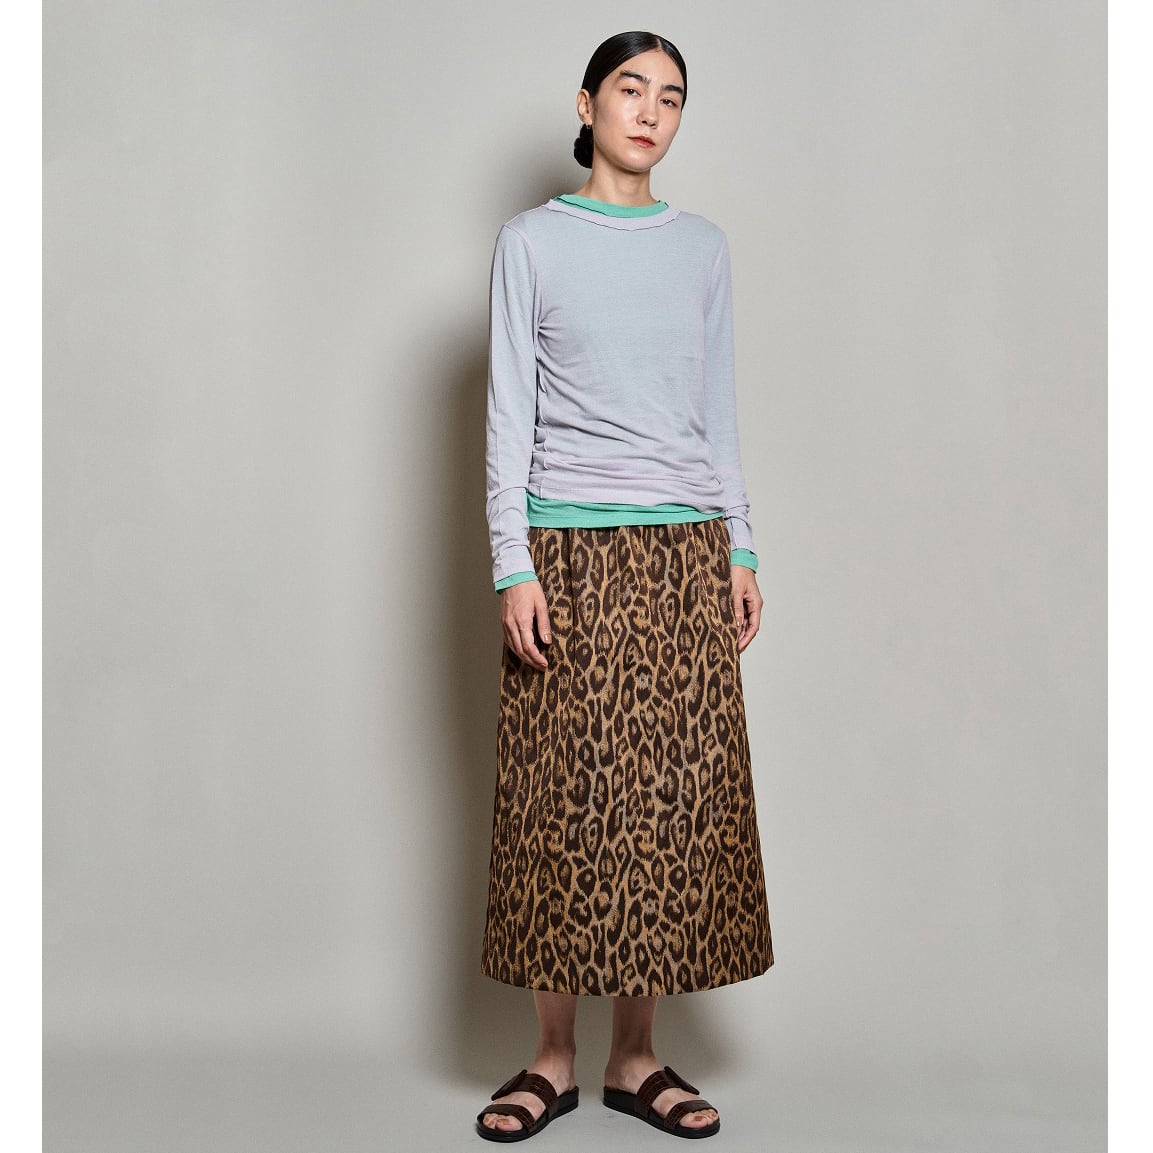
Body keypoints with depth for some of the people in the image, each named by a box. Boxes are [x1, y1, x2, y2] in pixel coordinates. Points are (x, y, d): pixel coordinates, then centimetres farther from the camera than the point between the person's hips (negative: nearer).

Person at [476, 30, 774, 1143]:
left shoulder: (704, 248, 13)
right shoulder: (532, 242, 5)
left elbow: (718, 412, 15)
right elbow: (508, 414, 0)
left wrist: (741, 552, 9)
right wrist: (513, 566, -8)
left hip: (685, 557, 3)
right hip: (571, 551, -3)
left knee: (673, 796, 3)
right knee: (562, 799, 0)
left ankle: (635, 1057, 14)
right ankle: (553, 1058, 13)